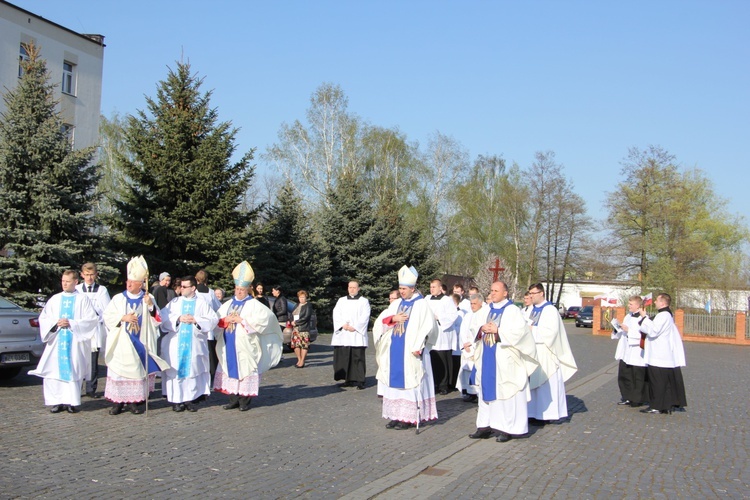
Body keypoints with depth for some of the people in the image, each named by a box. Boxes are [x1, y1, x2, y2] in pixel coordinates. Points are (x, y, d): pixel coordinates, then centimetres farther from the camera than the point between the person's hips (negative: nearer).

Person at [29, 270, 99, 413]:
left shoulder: (83, 299, 3)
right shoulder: (55, 299, 12)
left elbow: (92, 319, -4)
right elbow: (43, 318, 11)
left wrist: (72, 323, -12)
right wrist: (56, 323, -8)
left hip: (75, 342, -3)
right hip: (56, 341, 3)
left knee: (73, 371, -5)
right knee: (54, 370, -3)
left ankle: (72, 401, 2)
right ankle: (57, 401, 3)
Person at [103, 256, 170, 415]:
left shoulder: (148, 298, 5)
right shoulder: (118, 298, 6)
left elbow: (157, 320, -1)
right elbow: (107, 316, 1)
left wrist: (151, 306, -17)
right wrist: (123, 318, -13)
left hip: (140, 343, 0)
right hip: (121, 343, 0)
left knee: (138, 371, 0)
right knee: (119, 370, -2)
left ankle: (134, 401, 8)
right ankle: (118, 401, 4)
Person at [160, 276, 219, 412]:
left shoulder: (202, 304, 7)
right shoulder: (174, 302, 11)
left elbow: (213, 319, -2)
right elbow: (164, 317, -1)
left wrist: (196, 320, -11)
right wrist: (179, 318, -13)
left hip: (194, 345, -1)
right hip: (176, 344, 1)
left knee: (193, 369, -2)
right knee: (176, 369, -2)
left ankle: (191, 399, 4)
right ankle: (177, 400, 4)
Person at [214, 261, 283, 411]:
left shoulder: (253, 304, 1)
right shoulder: (228, 304, 17)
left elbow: (265, 317, -13)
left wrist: (242, 320, -13)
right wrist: (226, 320, -8)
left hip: (245, 345, -5)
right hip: (229, 345, 5)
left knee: (245, 370, -6)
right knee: (231, 370, 5)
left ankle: (245, 401, 1)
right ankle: (233, 400, 14)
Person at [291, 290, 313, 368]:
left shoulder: (308, 306, -2)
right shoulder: (297, 305, 19)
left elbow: (306, 317, -12)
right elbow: (292, 315, 17)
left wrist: (296, 322, -11)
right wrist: (292, 322, -4)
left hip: (304, 328, -6)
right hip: (295, 328, 6)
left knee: (304, 345, -6)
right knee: (295, 344, 4)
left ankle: (302, 362, -1)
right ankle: (299, 360, 16)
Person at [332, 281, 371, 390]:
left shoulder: (364, 301, 9)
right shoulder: (341, 301, 17)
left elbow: (365, 317, -2)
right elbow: (336, 314, 6)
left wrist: (355, 327, -13)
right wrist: (343, 324, -10)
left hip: (357, 334, -3)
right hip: (343, 335, 3)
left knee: (358, 358, -7)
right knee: (343, 357, 0)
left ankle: (360, 381, -5)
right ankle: (348, 380, 7)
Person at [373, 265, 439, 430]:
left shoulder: (421, 305, -4)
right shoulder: (396, 304, 14)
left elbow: (427, 327, -11)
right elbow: (381, 322, 12)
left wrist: (418, 347, -20)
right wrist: (393, 318, -8)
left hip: (410, 351, -6)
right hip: (394, 349, 6)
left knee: (408, 381, -4)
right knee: (394, 380, 7)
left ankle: (408, 417, 2)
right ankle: (396, 415, 14)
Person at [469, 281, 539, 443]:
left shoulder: (512, 310, -7)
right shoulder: (490, 310, 15)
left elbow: (520, 331, -17)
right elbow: (483, 330, 22)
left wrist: (497, 330, -19)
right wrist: (482, 329, -1)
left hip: (504, 359, -7)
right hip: (488, 357, 7)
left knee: (504, 391, -4)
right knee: (487, 390, 8)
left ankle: (507, 428, 3)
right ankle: (486, 425, 13)